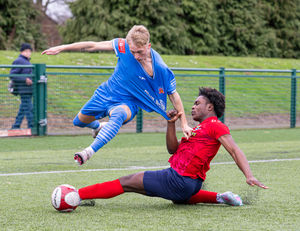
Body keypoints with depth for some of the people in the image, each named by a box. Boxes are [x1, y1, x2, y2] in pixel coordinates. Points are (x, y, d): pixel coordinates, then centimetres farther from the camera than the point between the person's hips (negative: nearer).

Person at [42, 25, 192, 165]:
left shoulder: (160, 69, -26)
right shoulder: (123, 46, -21)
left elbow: (173, 95, -14)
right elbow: (93, 46, -11)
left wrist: (184, 124, -13)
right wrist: (61, 48, -8)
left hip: (127, 103, -4)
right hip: (105, 94, 4)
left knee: (118, 115, -41)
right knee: (79, 121, 21)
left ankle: (89, 152, -50)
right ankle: (98, 127, 56)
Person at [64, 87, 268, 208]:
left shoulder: (215, 126, -8)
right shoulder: (202, 128, 21)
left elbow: (235, 150, -16)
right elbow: (173, 149, 21)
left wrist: (249, 176, -28)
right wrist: (171, 124, 8)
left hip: (179, 180, -10)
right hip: (186, 184, 10)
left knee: (127, 182, -7)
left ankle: (77, 195, -4)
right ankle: (220, 198, 21)